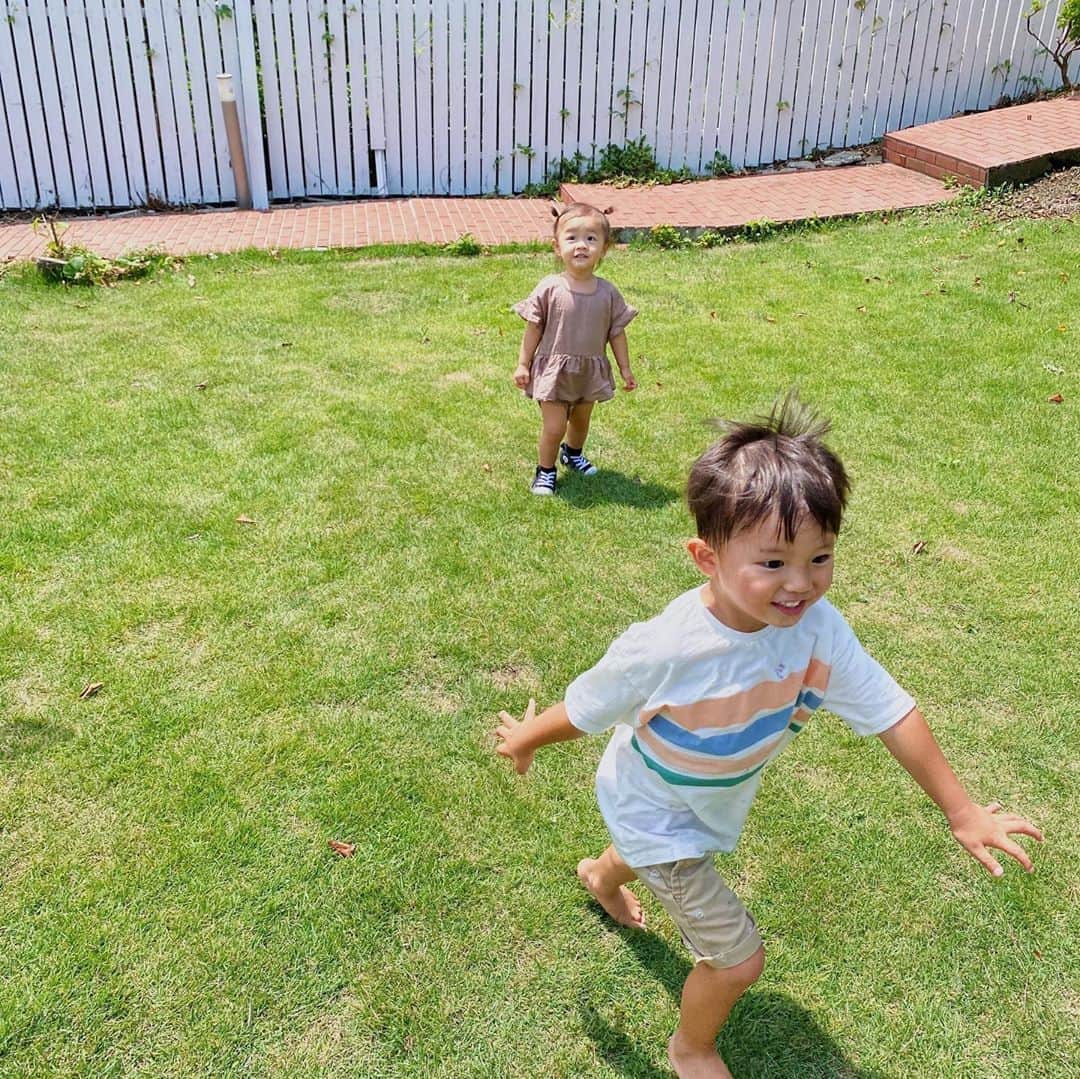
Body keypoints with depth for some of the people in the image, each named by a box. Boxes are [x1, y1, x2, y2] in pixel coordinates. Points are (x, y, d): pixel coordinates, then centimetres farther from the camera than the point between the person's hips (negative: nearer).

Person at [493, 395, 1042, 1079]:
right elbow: (587, 707, -23)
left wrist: (962, 811, -13)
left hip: (716, 801, 6)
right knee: (739, 959, 0)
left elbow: (888, 711, -18)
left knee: (656, 854, 38)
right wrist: (526, 740, -4)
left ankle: (602, 875, 75)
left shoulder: (817, 625, -29)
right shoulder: (664, 651, -41)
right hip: (656, 811, -6)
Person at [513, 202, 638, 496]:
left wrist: (625, 368, 6)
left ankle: (573, 453, 52)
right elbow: (534, 329, -8)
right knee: (554, 427, -3)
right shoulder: (550, 288, -16)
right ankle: (545, 470, 21)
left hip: (590, 371, 3)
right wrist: (523, 364, -7)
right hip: (553, 369, -3)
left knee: (581, 420, 23)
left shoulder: (607, 293, -8)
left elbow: (617, 332, 2)